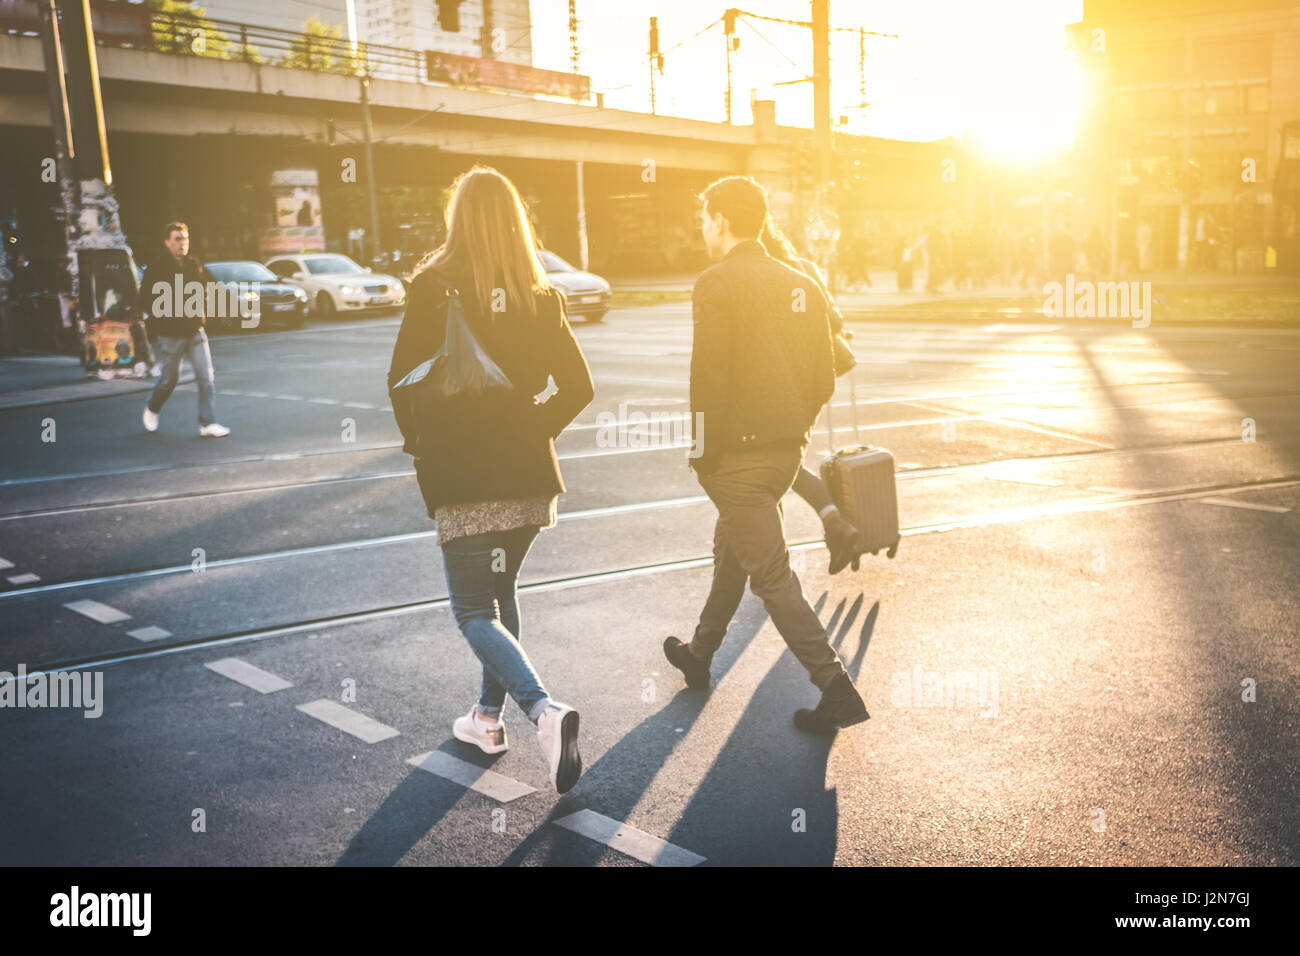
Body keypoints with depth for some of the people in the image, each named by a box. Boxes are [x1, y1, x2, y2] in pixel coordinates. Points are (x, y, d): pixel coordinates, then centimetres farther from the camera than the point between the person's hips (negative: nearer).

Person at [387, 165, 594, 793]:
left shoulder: (434, 287, -9)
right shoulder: (541, 297, 3)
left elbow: (403, 382, -11)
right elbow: (578, 387, 2)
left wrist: (421, 446, 5)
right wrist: (533, 431, 12)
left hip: (462, 480, -5)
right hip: (529, 472, 5)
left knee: (476, 613, 0)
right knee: (501, 590, 23)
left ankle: (544, 709, -22)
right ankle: (489, 717, 31)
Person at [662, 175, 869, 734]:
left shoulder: (718, 283, -13)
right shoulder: (802, 286, 9)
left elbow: (708, 378, -19)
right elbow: (824, 378, 10)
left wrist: (703, 453, -10)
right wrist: (797, 429, 18)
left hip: (738, 455, -8)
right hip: (786, 450, 8)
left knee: (771, 575, -2)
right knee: (731, 550, 24)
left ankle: (836, 690, -3)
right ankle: (700, 655, 41)